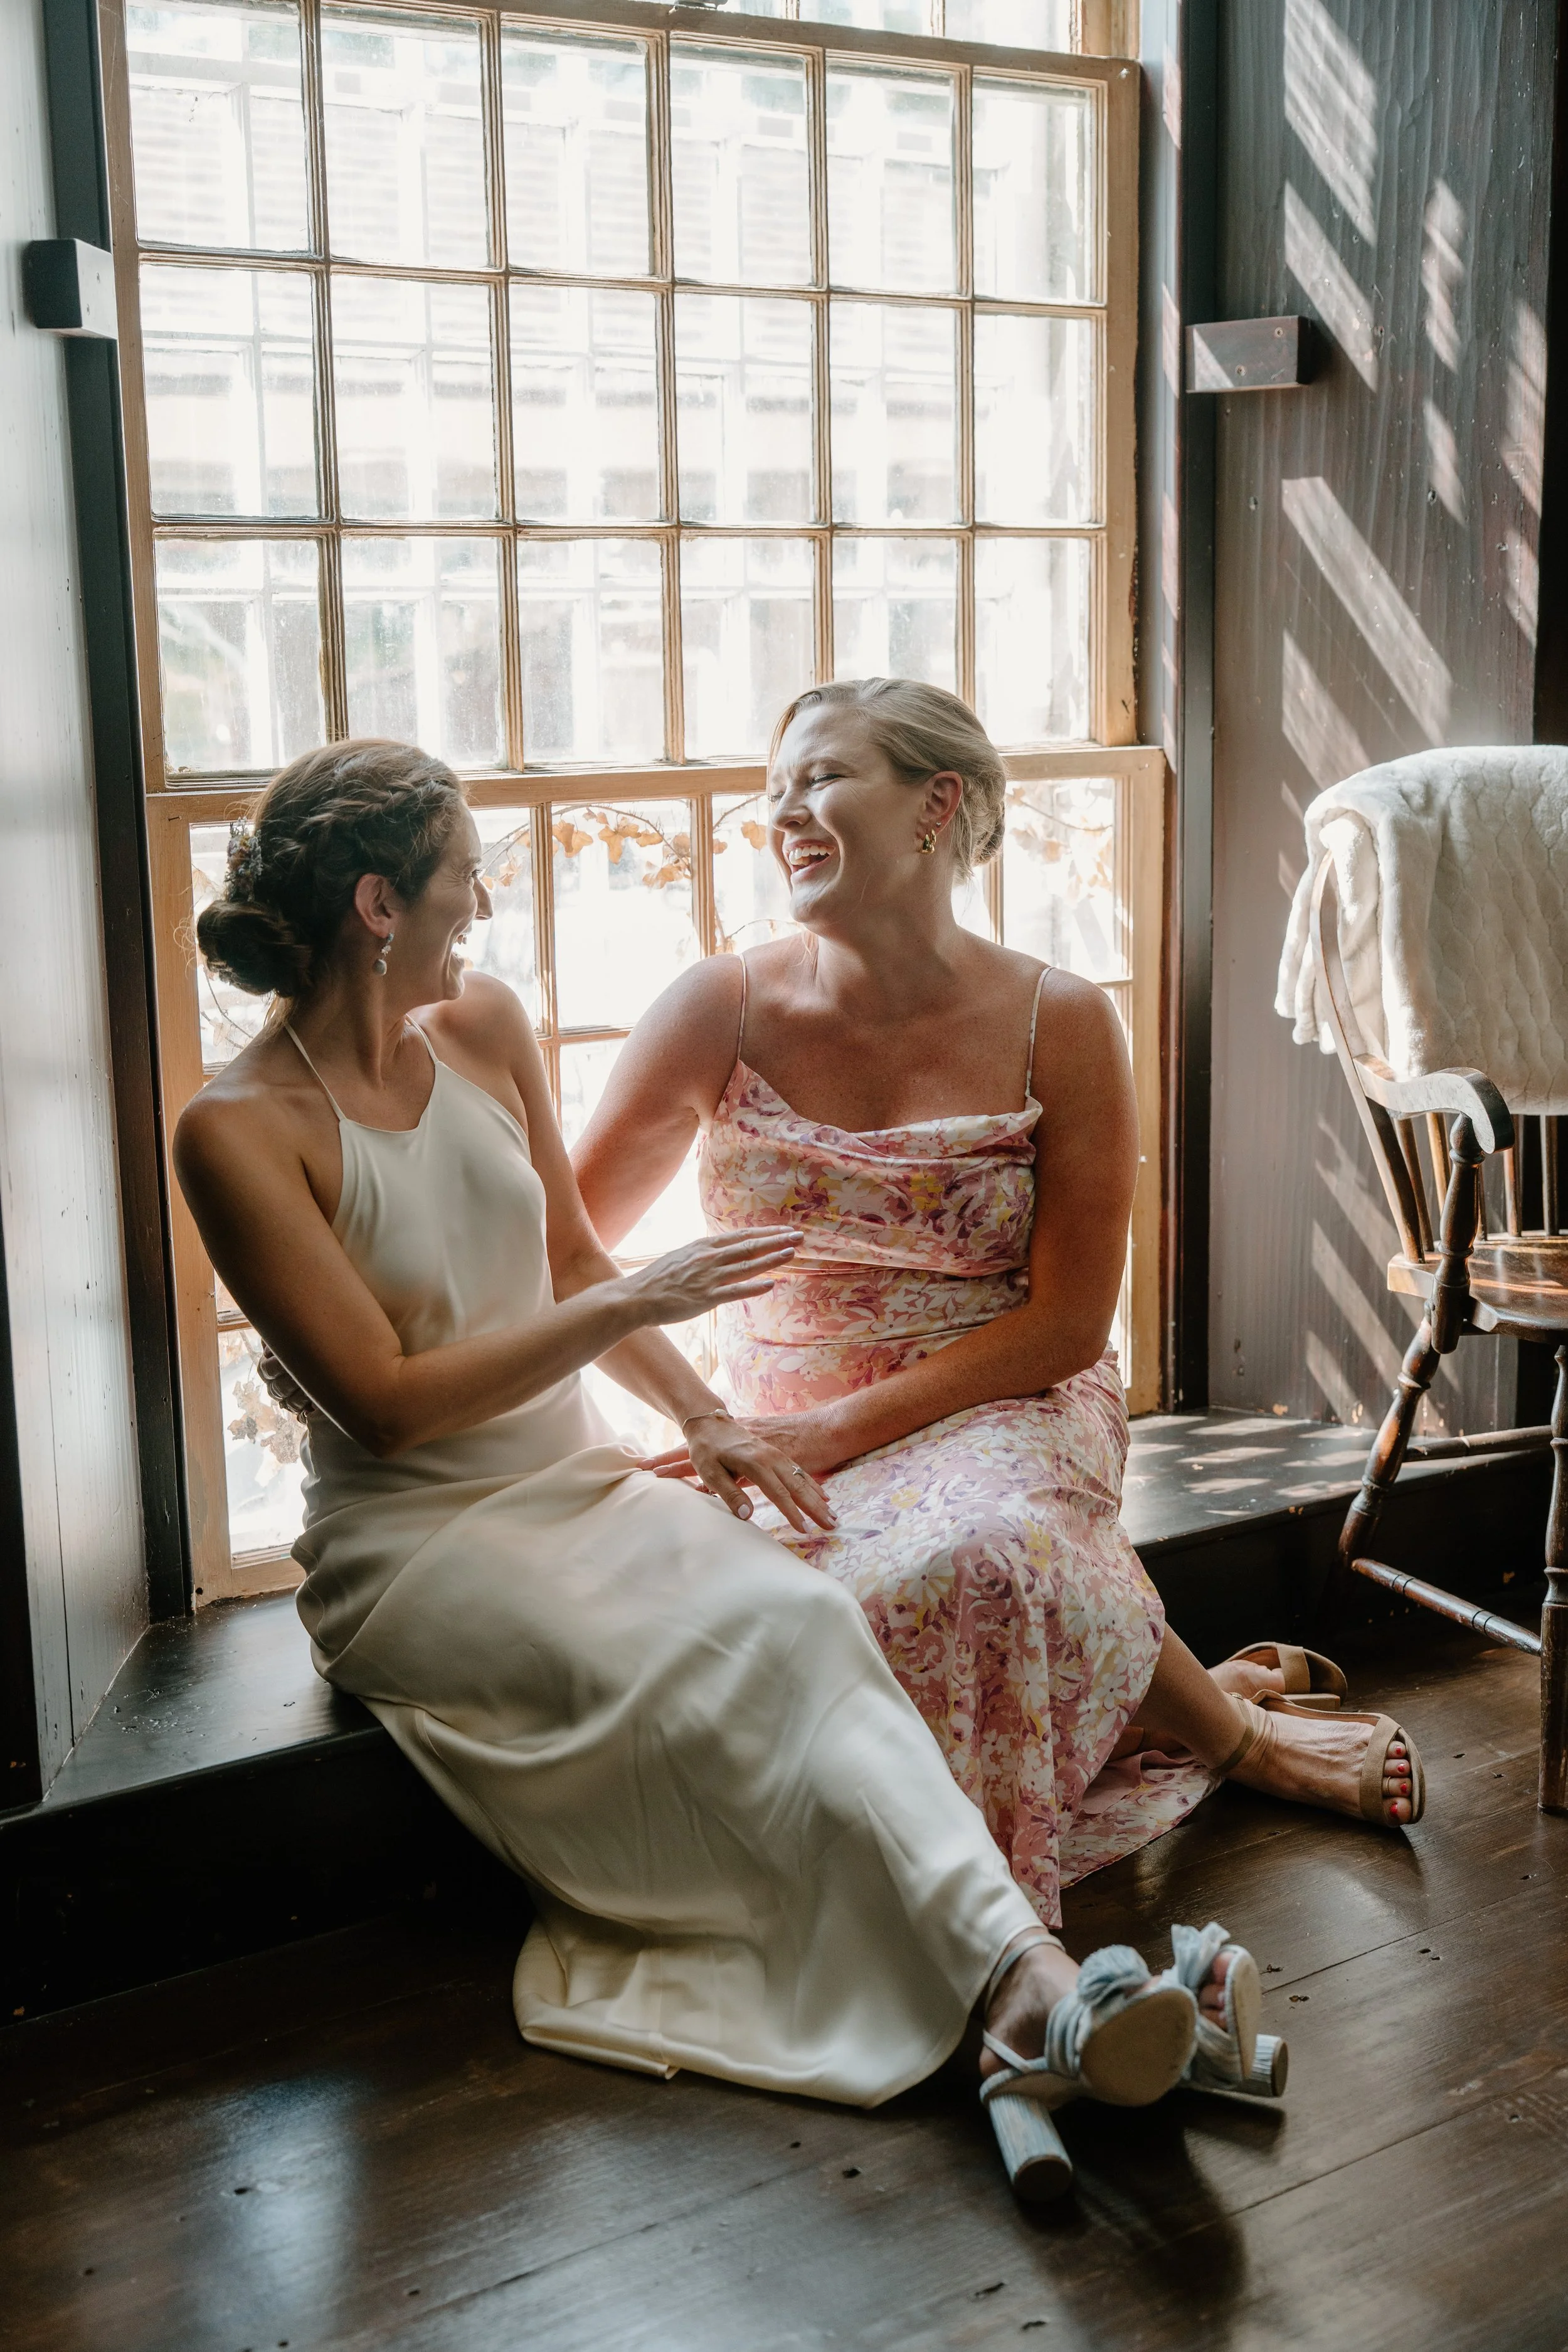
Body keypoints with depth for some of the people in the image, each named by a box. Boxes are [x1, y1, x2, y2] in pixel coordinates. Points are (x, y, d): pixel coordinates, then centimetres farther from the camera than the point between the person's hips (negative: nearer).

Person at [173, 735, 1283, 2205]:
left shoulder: (484, 1028, 7)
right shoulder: (239, 1133, -13)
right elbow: (385, 1403, -17)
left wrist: (701, 1418, 5)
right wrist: (637, 1302, -17)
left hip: (577, 1485, 5)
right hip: (411, 1545, -5)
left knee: (801, 1613, -26)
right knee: (731, 1664, -30)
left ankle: (1025, 1980, -39)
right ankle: (1024, 1997, -36)